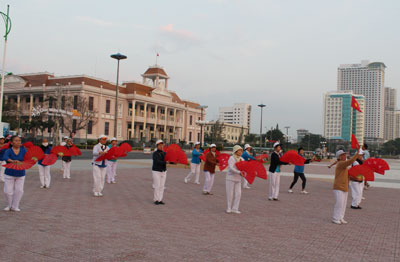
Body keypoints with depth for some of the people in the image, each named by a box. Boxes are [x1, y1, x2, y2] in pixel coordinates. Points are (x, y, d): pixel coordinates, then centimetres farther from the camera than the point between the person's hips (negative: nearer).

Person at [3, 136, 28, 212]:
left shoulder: (23, 150, -3)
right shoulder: (8, 151, -11)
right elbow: (5, 157, -32)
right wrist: (12, 161, -52)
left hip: (20, 175, 1)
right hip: (9, 174, -1)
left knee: (19, 190, -6)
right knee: (8, 191, 0)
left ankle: (15, 206, 11)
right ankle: (10, 205, 24)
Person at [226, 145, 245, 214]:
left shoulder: (241, 159, 10)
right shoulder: (232, 158, -11)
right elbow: (231, 168, -25)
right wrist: (239, 172, -37)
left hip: (238, 179, 5)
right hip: (230, 178, -5)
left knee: (238, 194, -5)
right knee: (230, 194, -1)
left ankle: (234, 209, 1)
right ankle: (229, 208, 15)